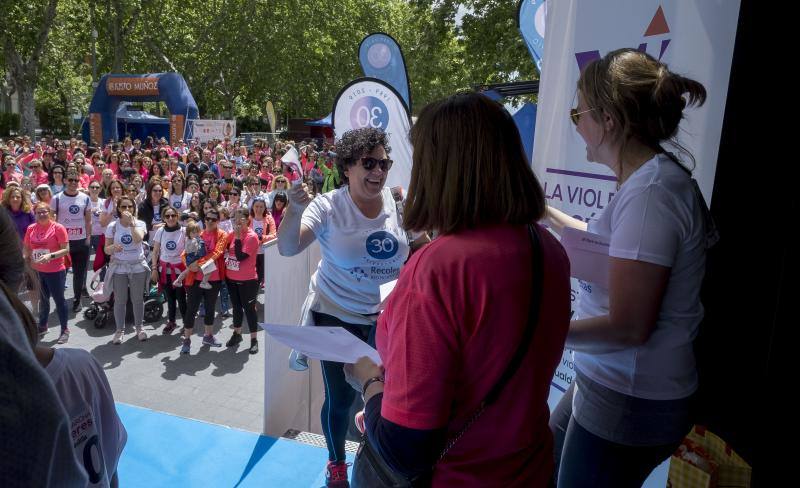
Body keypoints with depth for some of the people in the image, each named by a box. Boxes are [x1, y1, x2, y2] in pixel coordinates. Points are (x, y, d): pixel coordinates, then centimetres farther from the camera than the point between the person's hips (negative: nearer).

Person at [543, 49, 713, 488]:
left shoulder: (650, 192, -24)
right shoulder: (650, 178, 6)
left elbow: (629, 325, -25)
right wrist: (545, 213, 26)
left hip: (630, 404, -9)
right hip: (610, 385, 9)